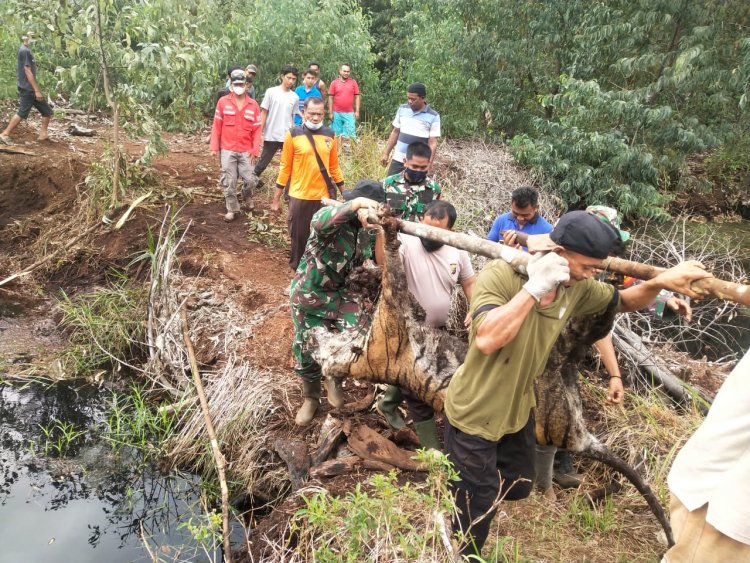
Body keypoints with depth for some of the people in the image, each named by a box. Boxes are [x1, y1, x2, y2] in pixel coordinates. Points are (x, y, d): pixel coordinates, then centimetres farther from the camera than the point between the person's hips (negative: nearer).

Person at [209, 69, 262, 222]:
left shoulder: (253, 105, 3)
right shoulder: (223, 102, -1)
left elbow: (257, 128, 4)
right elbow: (217, 125, 2)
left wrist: (256, 148, -3)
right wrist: (214, 146, -1)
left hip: (246, 150, 1)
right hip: (227, 150, -1)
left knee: (250, 180, -1)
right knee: (229, 182, 2)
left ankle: (247, 197, 31)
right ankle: (232, 209, 16)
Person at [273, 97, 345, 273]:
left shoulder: (329, 135, 4)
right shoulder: (293, 135, -5)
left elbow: (334, 166, 11)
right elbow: (285, 167, -2)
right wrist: (276, 198, -1)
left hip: (324, 196, 2)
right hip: (300, 196, -2)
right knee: (299, 236, 8)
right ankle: (297, 269, 27)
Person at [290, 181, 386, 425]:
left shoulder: (368, 229, -5)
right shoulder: (332, 218, -21)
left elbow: (382, 261, -14)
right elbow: (320, 222, -46)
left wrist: (379, 232, -29)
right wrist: (356, 203, -57)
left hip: (340, 294, 3)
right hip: (309, 293, -3)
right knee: (305, 351, 10)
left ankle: (334, 378, 15)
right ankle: (311, 398, 39)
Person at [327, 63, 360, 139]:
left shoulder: (353, 82, 5)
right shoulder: (334, 83, 3)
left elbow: (357, 97, 6)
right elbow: (330, 98, 4)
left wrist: (357, 111, 0)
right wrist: (330, 113, -1)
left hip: (349, 113, 0)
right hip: (337, 113, 0)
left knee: (351, 135, -2)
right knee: (337, 134, 6)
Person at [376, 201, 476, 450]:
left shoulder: (457, 251, -5)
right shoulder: (406, 243, -22)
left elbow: (470, 283, 6)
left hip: (438, 330, 6)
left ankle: (387, 403, 56)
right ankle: (432, 448, 19)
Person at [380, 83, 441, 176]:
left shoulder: (433, 116, -8)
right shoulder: (402, 109, 3)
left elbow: (432, 143, -10)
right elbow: (395, 132, 11)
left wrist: (429, 163, -20)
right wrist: (386, 153, 8)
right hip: (398, 159, 4)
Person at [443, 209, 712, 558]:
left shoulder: (578, 288, -8)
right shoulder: (500, 275, -28)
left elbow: (624, 302, 8)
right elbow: (486, 340, -42)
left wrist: (660, 282, -13)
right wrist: (534, 288, -39)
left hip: (517, 411, 7)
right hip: (474, 414, -7)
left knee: (518, 487, 27)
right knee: (477, 512, 8)